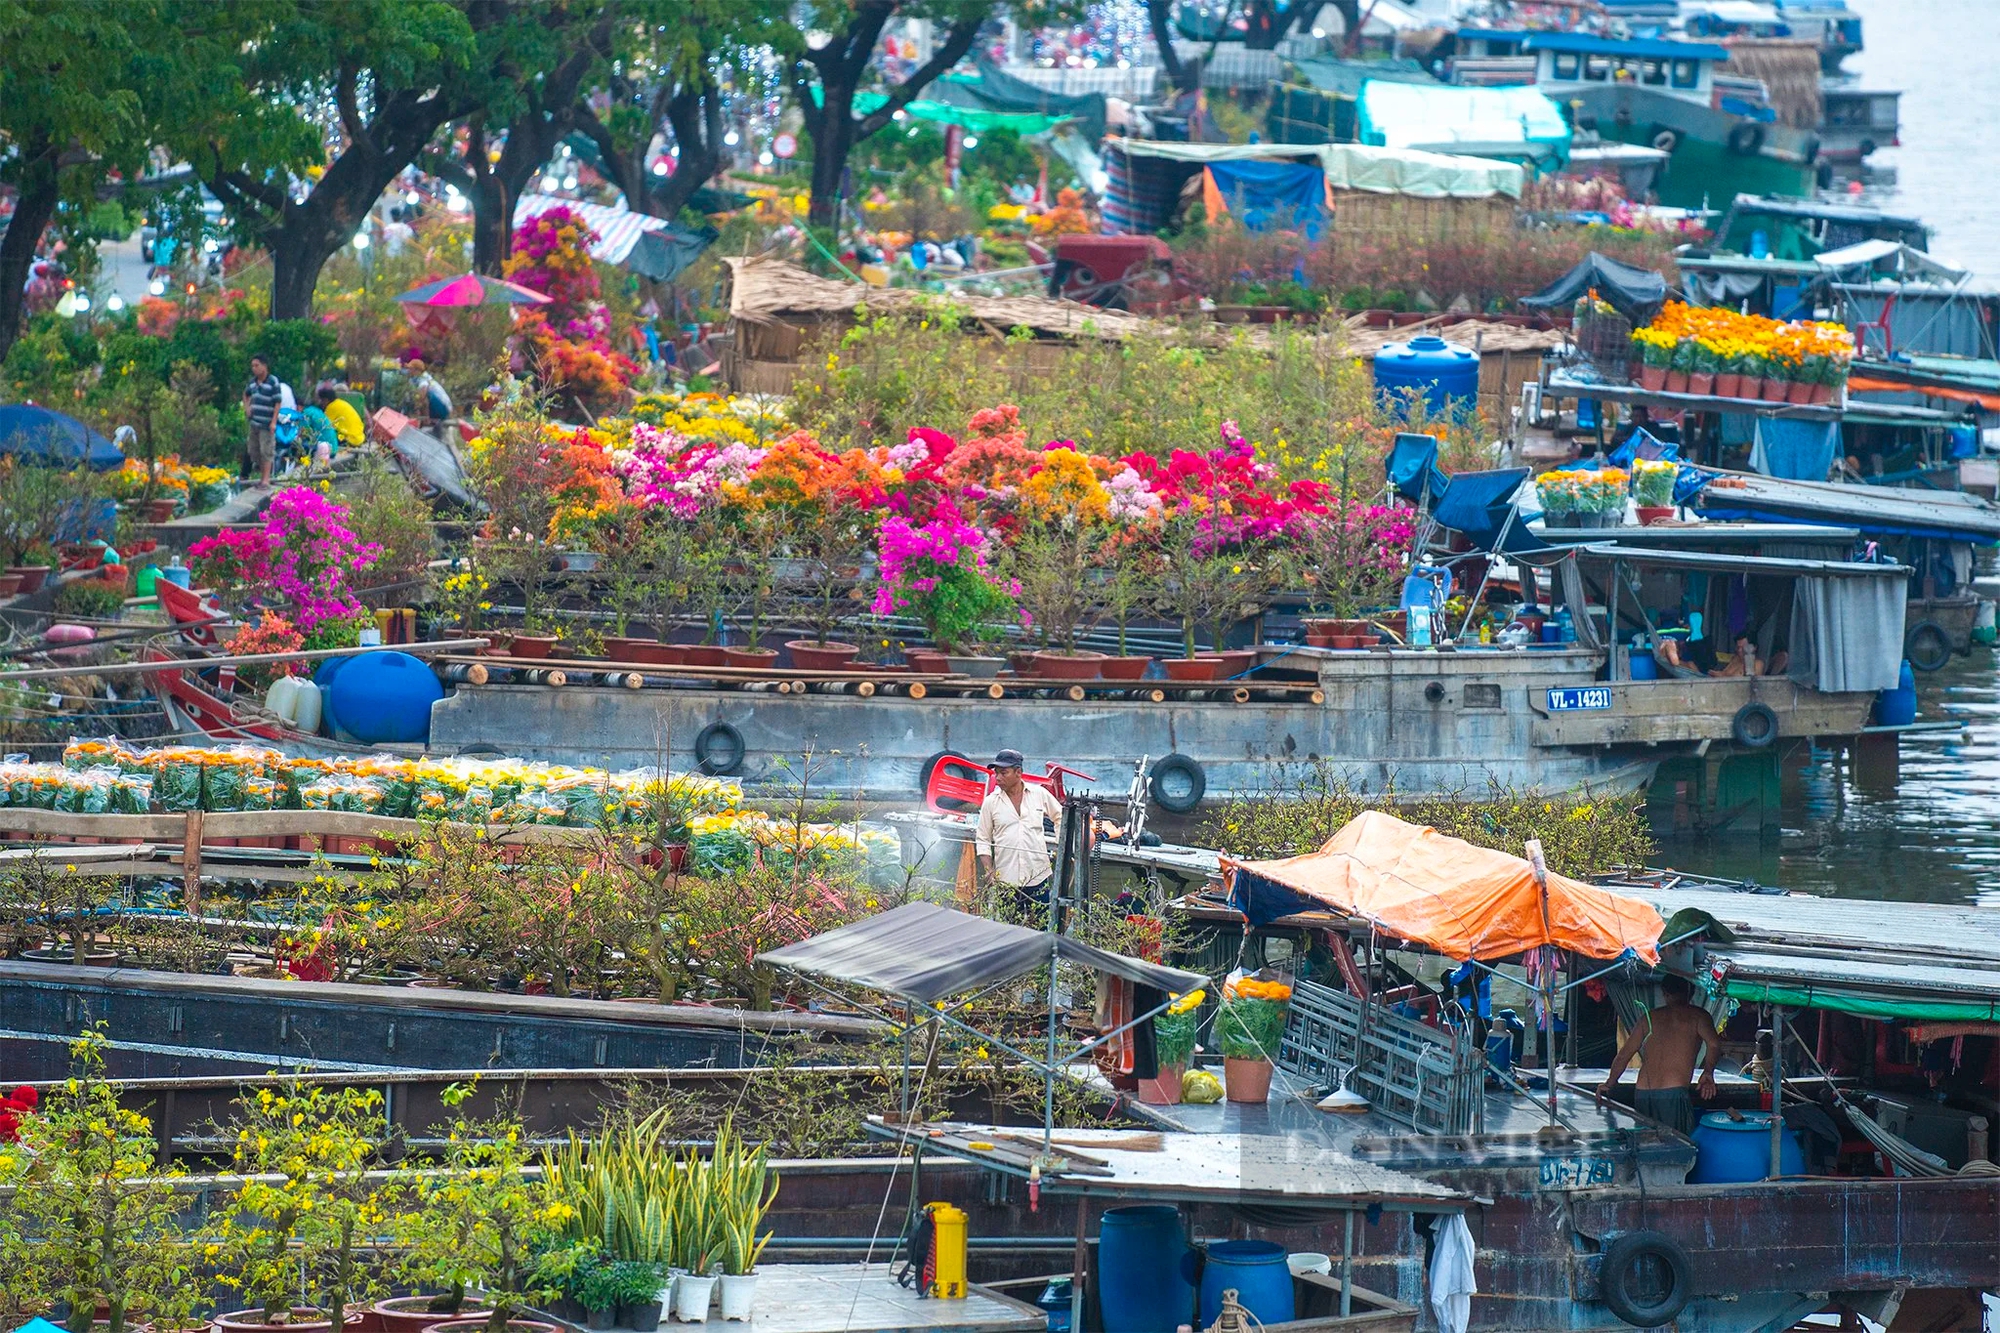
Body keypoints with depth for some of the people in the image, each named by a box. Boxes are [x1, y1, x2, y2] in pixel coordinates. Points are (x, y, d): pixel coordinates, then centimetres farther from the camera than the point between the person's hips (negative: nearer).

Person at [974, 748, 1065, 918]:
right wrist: (989, 871, -4)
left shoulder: (1040, 794, 5)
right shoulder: (990, 802, 4)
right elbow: (982, 840, 8)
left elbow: (1060, 819, 18)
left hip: (1038, 877, 0)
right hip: (1006, 881, 0)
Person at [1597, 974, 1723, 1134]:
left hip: (1643, 1095, 4)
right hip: (1674, 1094, -4)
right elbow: (1714, 1043, -12)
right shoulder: (1697, 1016, 5)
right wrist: (1708, 1073, 4)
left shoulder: (1650, 1017, 16)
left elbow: (1623, 1055, 21)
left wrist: (1609, 1083, 35)